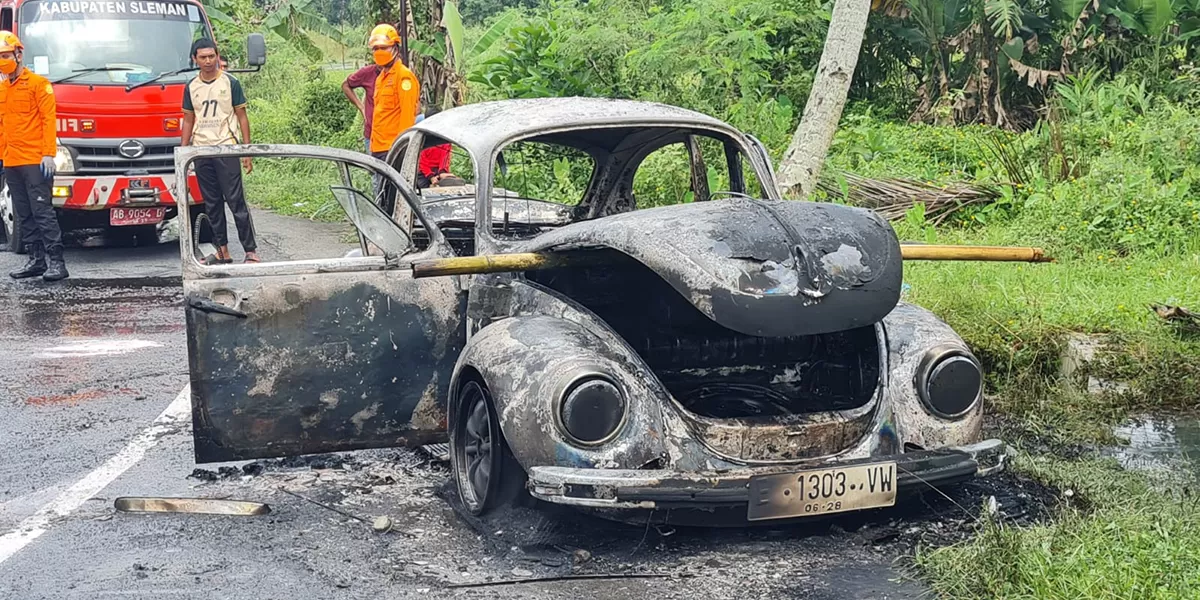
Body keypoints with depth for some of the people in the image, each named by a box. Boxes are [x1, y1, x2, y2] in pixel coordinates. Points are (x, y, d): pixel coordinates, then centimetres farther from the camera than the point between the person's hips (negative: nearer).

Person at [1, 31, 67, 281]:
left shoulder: (38, 83, -3)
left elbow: (49, 119, -8)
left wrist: (49, 154, -15)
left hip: (35, 161, -7)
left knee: (42, 211, -9)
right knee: (24, 216, 8)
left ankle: (56, 261, -9)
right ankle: (36, 260, 13)